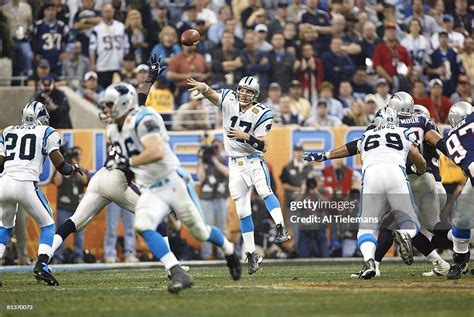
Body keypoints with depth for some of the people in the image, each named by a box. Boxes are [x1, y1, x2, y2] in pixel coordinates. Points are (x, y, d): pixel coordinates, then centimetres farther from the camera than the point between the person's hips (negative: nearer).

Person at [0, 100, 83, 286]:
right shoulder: (47, 133, 8)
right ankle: (41, 265, -8)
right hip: (25, 185, -4)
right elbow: (60, 165, 4)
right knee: (47, 226, 13)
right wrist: (73, 169, 24)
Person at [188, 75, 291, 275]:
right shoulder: (228, 101, -1)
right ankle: (251, 254, 11)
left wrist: (246, 137, -26)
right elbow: (211, 94, -16)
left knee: (264, 191, -31)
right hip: (235, 163, 3)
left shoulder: (261, 114, -9)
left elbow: (263, 146, -11)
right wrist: (203, 87, -39)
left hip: (254, 160, -3)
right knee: (242, 211, 4)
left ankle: (281, 229, -42)